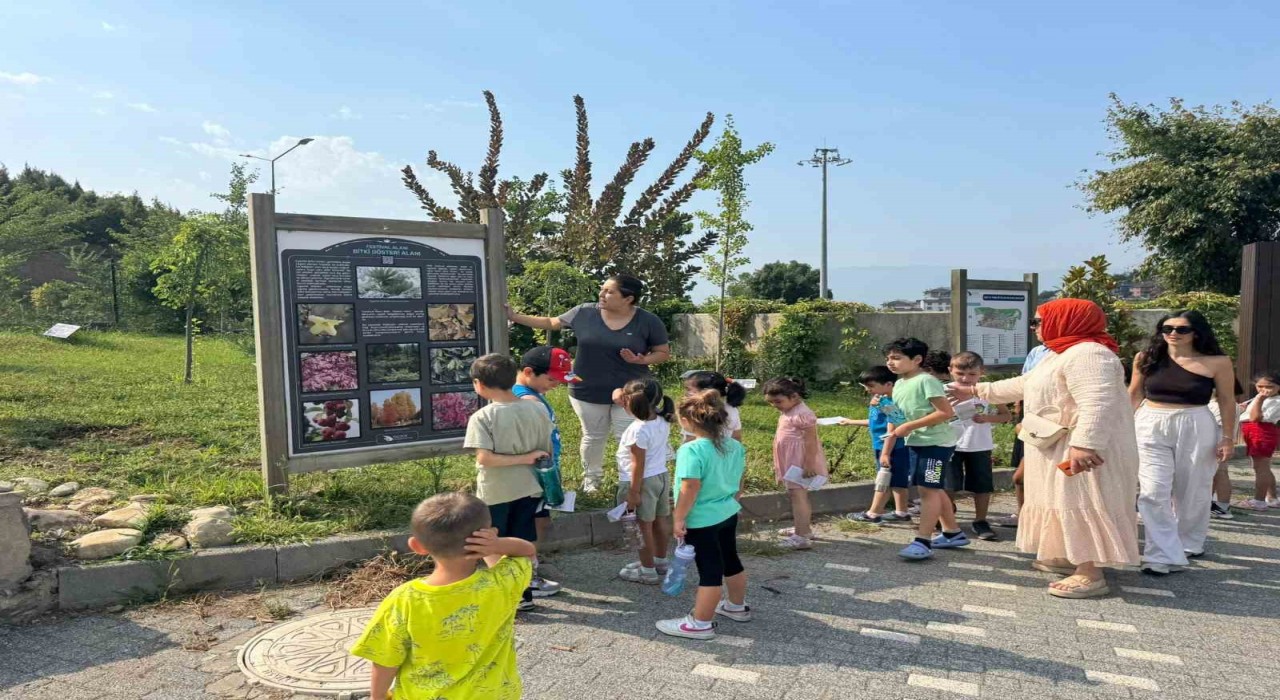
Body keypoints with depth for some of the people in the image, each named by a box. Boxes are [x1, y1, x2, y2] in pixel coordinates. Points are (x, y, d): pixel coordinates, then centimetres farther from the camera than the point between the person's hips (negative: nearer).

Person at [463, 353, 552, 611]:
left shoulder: (482, 417, -16)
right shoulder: (538, 410, -4)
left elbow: (484, 458, -25)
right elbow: (547, 452, 0)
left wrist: (523, 458, -18)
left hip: (496, 493, -4)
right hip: (529, 490, 4)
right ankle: (524, 594, 26)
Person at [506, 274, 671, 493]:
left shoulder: (648, 321, -12)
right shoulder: (584, 313, -7)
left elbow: (664, 353, -3)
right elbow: (551, 323, 4)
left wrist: (642, 360, -23)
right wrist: (515, 317, 2)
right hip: (588, 392, 2)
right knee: (593, 438, 17)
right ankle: (591, 478, 39)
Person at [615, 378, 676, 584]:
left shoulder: (638, 430, -26)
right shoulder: (662, 421, -4)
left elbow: (638, 465, -23)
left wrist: (634, 493, -17)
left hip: (644, 481, -9)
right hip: (662, 475, 9)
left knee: (644, 526, 4)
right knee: (661, 521, 20)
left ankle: (648, 571, 15)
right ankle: (660, 560, 38)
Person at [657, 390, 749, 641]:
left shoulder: (691, 450, -23)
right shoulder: (735, 446, 1)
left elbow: (690, 489, -26)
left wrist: (679, 518, -16)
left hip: (702, 520, -8)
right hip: (728, 514, 8)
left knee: (709, 569, -2)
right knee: (730, 561, 22)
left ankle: (700, 624, 10)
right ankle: (737, 606, 41)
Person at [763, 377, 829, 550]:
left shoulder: (802, 414, -22)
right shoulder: (787, 413, 9)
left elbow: (811, 441, -24)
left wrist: (809, 465, -24)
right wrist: (779, 466, 23)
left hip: (801, 463, -10)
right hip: (792, 463, 10)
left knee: (798, 496, -8)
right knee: (798, 495, 20)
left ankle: (802, 537, -5)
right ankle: (804, 528, 34)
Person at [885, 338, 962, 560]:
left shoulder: (926, 381, -16)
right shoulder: (899, 384, 11)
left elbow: (946, 412, -22)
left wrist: (909, 426, -23)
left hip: (936, 442, -9)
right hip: (916, 442, 9)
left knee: (928, 489, -9)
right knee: (934, 489, 16)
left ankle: (923, 541, -8)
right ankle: (953, 533, 28)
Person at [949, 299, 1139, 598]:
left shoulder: (1086, 354, -19)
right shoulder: (1064, 354, 17)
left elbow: (1097, 404, -31)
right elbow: (1022, 385, 25)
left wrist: (1084, 445, -40)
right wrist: (975, 391, 28)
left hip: (1082, 448, -11)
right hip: (1060, 447, 11)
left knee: (1081, 505, -9)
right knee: (1069, 504, 17)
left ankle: (1091, 575, -5)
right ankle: (1070, 558, 27)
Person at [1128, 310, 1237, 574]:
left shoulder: (1217, 362, -5)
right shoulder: (1146, 358, 1)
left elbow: (1227, 401, 0)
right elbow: (1134, 394, 11)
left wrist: (1228, 438, -2)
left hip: (1196, 429, -1)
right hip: (1151, 428, 1)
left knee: (1192, 492, 12)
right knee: (1153, 493, -7)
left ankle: (1189, 544, 34)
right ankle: (1164, 555, -2)